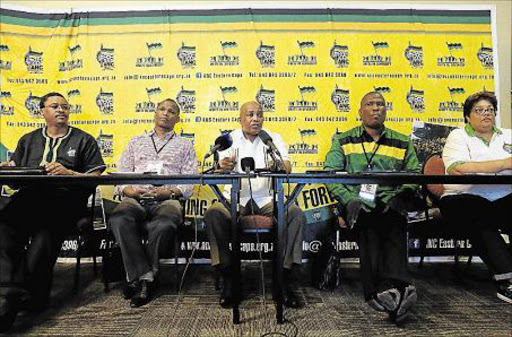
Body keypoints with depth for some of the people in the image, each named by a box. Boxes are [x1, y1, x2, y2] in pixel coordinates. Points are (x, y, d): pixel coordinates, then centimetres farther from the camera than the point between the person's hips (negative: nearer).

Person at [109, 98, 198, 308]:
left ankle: (137, 278, -19)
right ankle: (145, 277, -27)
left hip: (167, 201, -2)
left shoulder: (185, 145, 21)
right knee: (119, 220, -34)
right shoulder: (136, 142, 28)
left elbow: (190, 183, 9)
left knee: (163, 225, -37)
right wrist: (128, 190, -5)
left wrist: (169, 192, -11)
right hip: (135, 199, 2)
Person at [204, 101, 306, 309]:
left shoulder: (273, 138, 8)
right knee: (213, 213, -30)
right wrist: (224, 166, -37)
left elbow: (287, 167, -8)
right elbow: (221, 168, -10)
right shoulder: (230, 139, 7)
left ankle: (288, 283, -17)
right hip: (236, 198, 0)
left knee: (296, 215, -26)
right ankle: (227, 279, -18)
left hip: (267, 198, 1)